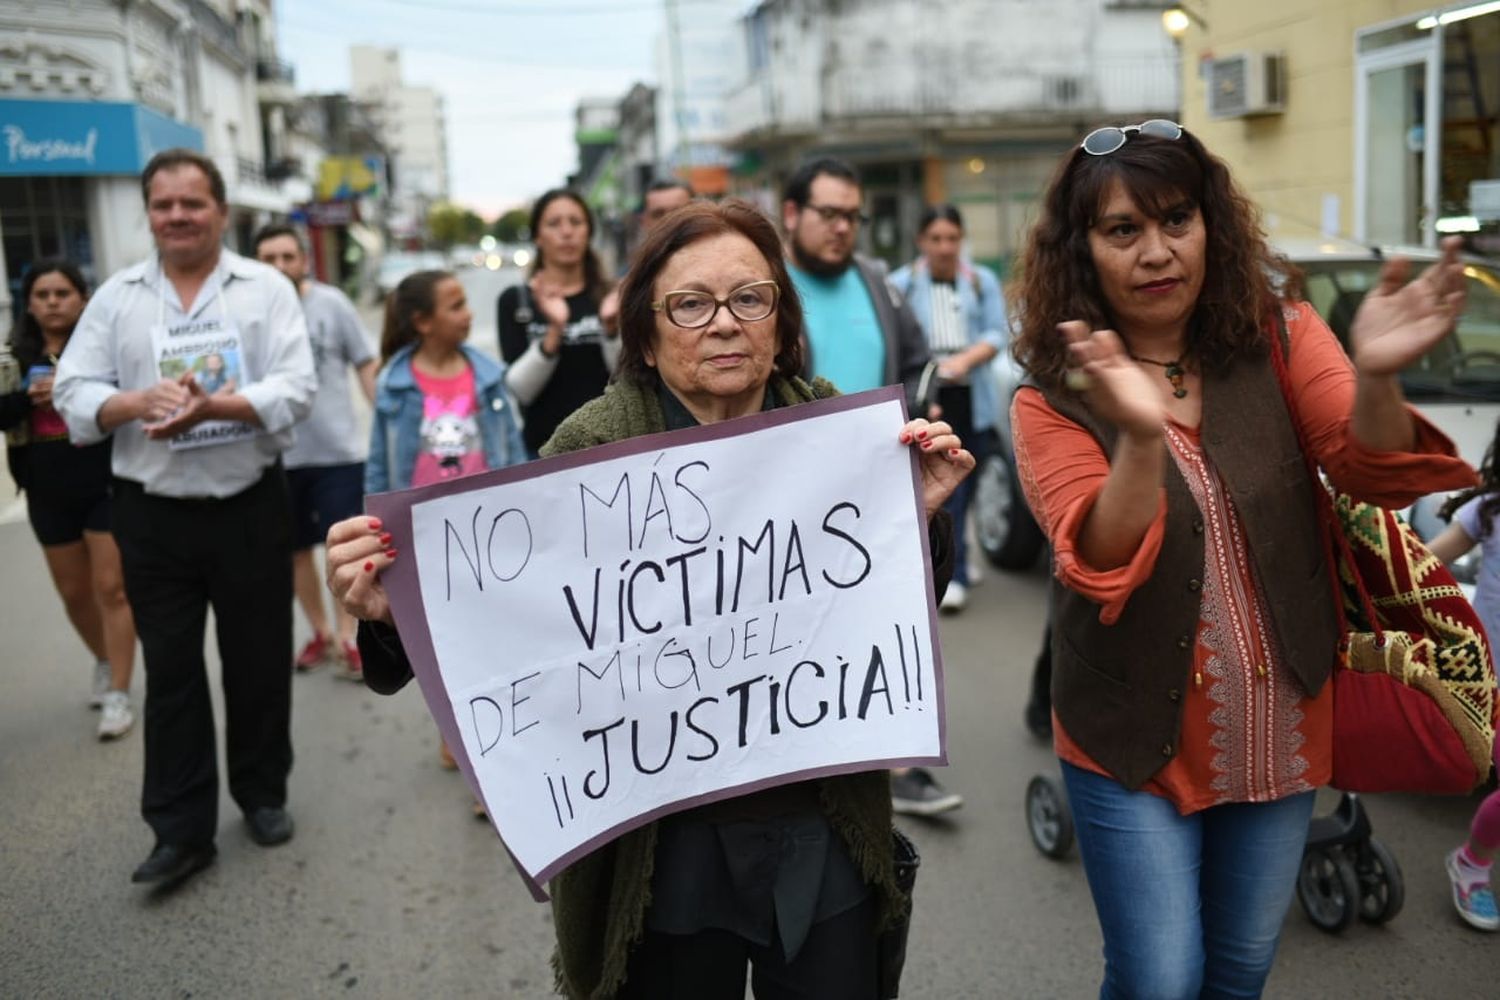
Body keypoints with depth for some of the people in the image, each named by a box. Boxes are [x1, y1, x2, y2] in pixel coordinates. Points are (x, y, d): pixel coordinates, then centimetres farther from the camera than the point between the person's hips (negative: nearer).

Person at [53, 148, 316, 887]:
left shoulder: (266, 288, -1)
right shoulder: (116, 298, 5)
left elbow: (296, 388, -11)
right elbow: (73, 395, 0)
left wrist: (215, 407, -27)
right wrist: (138, 401, -21)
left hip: (250, 506, -1)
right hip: (153, 514, 2)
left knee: (258, 661, 10)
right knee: (170, 669, 6)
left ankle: (263, 795, 29)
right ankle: (181, 828, 14)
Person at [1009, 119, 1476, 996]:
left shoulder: (1276, 333, -4)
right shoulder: (1053, 398, -11)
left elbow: (1376, 474, -17)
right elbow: (1103, 571, -24)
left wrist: (1373, 377, -38)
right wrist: (1141, 435, -42)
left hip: (1281, 728, 3)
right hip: (1137, 736, -2)